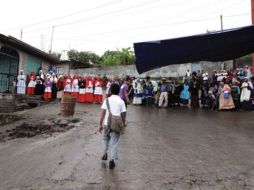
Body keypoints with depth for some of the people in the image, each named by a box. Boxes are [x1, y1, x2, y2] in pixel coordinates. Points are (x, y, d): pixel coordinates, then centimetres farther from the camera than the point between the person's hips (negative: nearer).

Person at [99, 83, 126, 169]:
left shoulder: (107, 100, -2)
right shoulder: (121, 101, -2)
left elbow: (103, 113, -6)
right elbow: (123, 115, -2)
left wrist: (100, 124, 0)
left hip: (107, 123, 1)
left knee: (105, 138, 28)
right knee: (114, 143, 10)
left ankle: (105, 153, 23)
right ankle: (112, 160, 9)